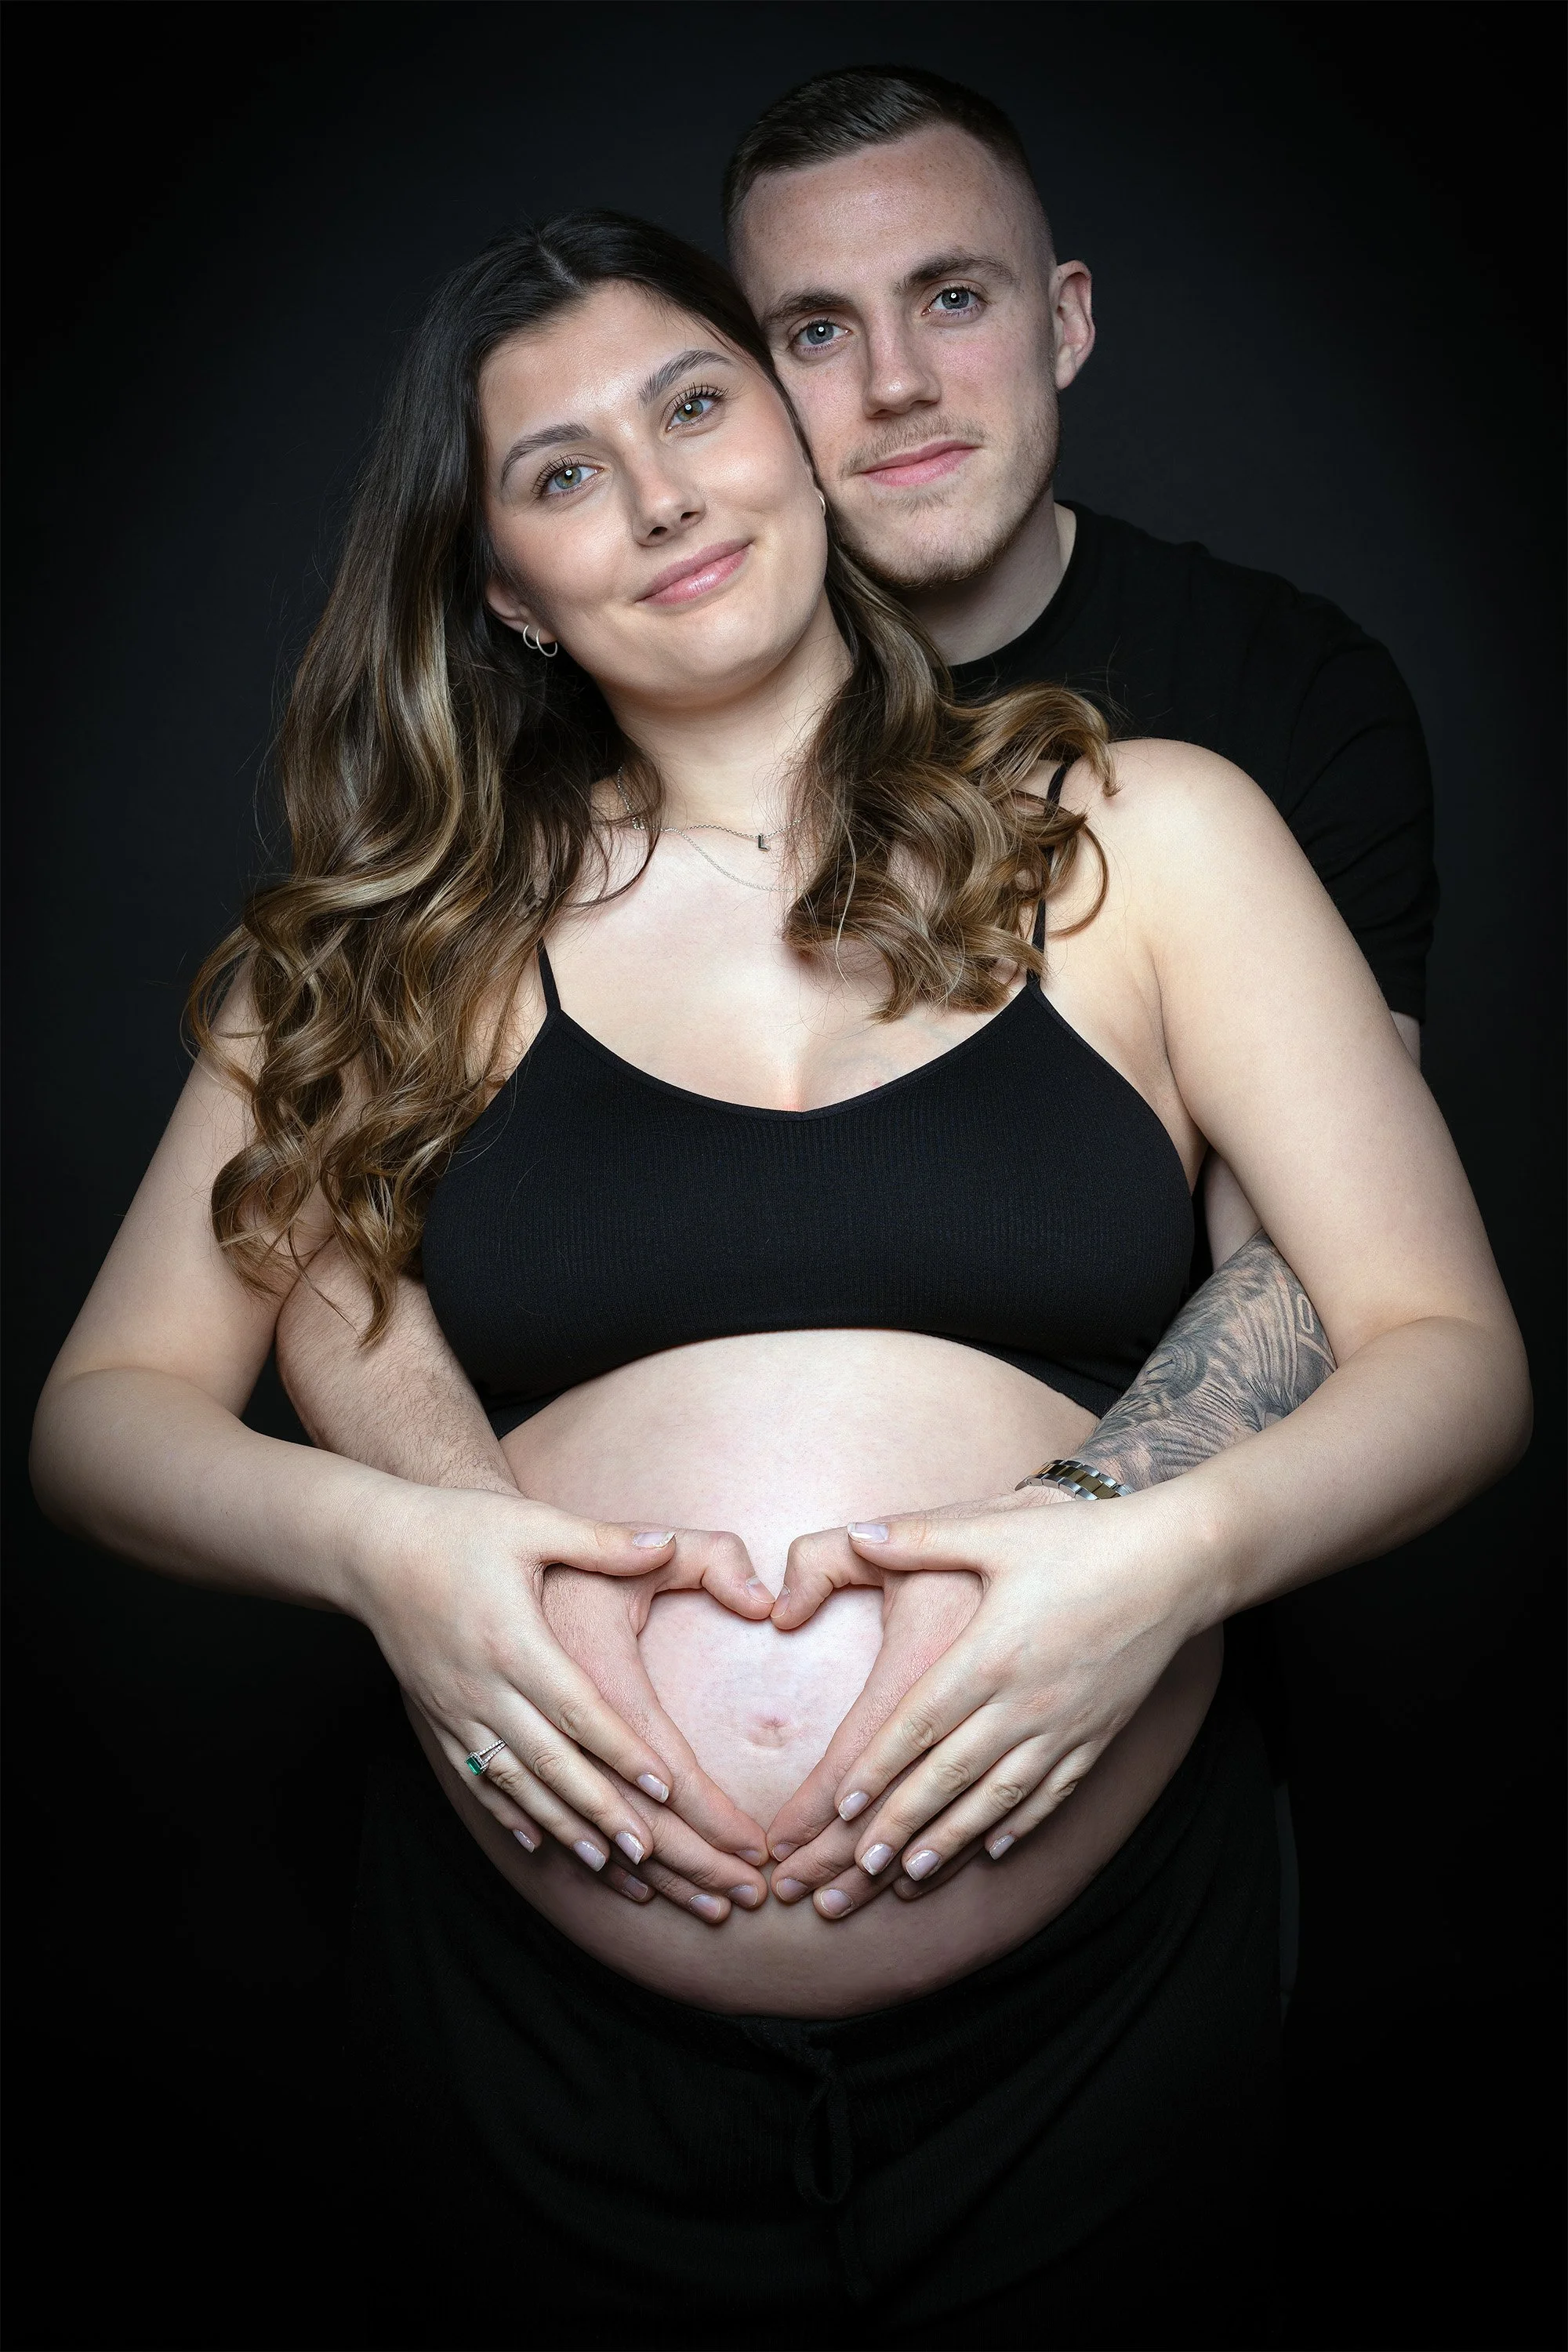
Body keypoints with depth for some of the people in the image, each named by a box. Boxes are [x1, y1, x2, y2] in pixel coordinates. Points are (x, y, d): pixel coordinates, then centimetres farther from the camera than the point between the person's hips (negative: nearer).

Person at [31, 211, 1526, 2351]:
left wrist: (1169, 1555, -20)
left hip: (1094, 2019, 0)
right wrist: (373, 1542, -16)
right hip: (546, 2036, 1)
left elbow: (1451, 1351, -1)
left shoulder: (1145, 834, 1)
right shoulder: (416, 938, 3)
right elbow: (108, 1407, 3)